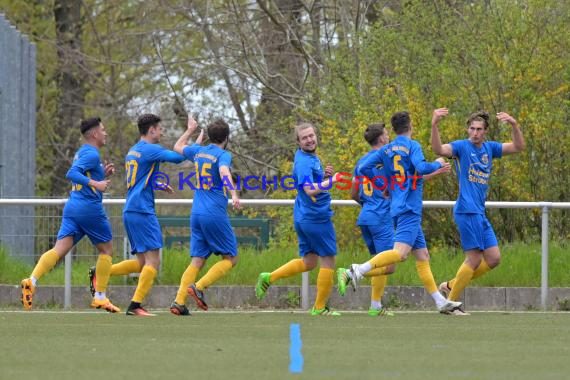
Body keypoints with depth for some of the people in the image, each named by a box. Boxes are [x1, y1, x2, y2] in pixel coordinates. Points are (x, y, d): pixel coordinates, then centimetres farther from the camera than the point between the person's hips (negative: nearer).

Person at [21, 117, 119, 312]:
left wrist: (102, 174, 20)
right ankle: (100, 297, 9)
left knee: (60, 249, -5)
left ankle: (32, 281, -26)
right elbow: (71, 173, -22)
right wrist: (95, 183, -28)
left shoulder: (81, 153, 20)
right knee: (106, 250, 8)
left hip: (72, 207, 8)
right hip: (90, 208, -8)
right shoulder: (92, 154, -9)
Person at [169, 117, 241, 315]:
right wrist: (234, 195, -38)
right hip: (215, 214, -7)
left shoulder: (198, 151, 14)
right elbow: (224, 172, -27)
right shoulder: (223, 155, -5)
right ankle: (199, 287, -14)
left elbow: (177, 147, 34)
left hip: (196, 214, 7)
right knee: (230, 258, 3)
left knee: (197, 260, 6)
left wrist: (190, 130, 48)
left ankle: (179, 302, -8)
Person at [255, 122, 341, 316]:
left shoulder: (311, 157, 12)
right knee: (328, 260, 2)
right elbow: (310, 190, -30)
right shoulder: (304, 162, -18)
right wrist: (332, 180, -30)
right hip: (317, 218, -10)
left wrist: (325, 175, 4)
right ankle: (320, 308, 10)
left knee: (308, 261, 19)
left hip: (303, 218, 10)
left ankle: (268, 278, 16)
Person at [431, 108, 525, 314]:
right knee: (474, 259, -10)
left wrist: (514, 125, -3)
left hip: (480, 213, 8)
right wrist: (434, 125, -38)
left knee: (493, 259, 7)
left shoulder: (489, 148, 15)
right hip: (467, 210, -8)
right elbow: (439, 149, -23)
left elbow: (518, 147, 14)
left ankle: (451, 286, 17)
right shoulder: (462, 146, -5)